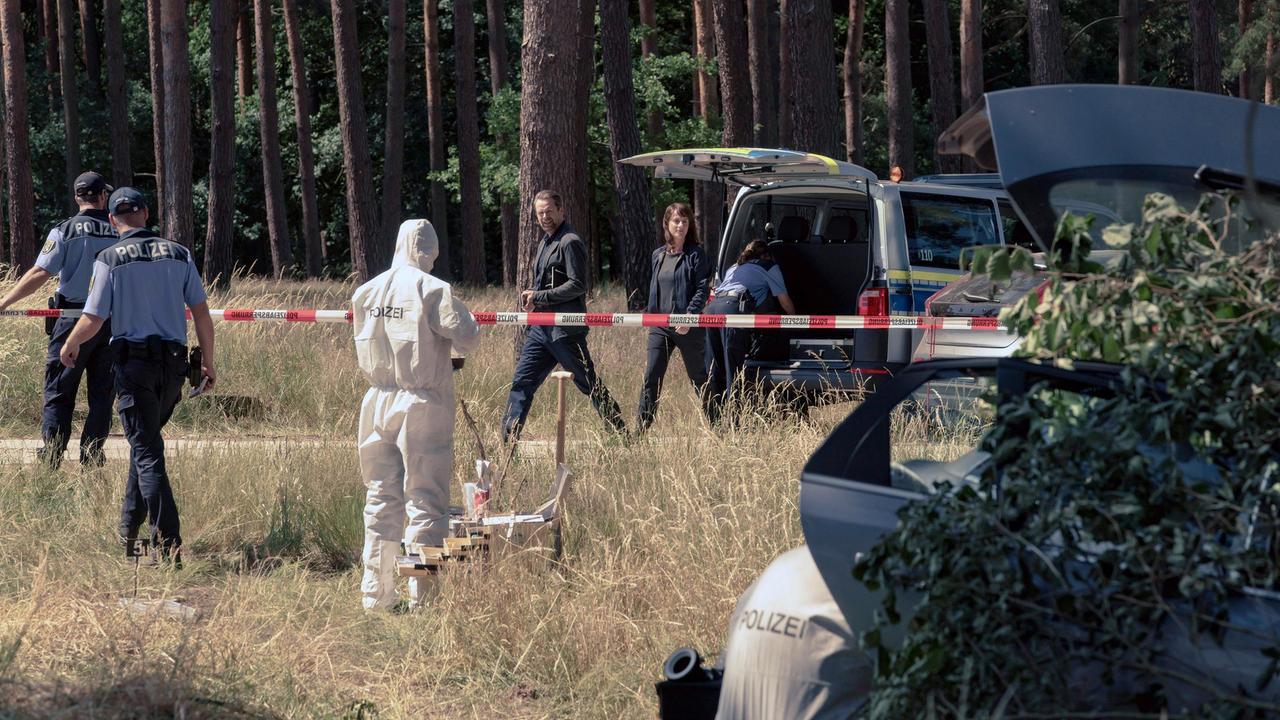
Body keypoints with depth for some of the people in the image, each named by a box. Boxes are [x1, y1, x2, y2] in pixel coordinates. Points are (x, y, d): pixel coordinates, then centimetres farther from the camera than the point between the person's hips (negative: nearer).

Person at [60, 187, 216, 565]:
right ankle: (129, 527, 28)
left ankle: (168, 544, -14)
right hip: (173, 362, 4)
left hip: (133, 360, -4)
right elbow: (201, 312, 3)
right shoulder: (179, 254, 5)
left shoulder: (110, 259, -4)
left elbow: (92, 320, -6)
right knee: (147, 440, 22)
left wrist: (70, 346, 14)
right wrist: (208, 362, 12)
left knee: (147, 452, -5)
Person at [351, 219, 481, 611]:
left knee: (381, 499, 12)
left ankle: (375, 594, 14)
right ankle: (421, 598, -2)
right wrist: (462, 314, 7)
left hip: (378, 401, 5)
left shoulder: (365, 292, 6)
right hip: (422, 403, -5)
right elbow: (467, 337, -13)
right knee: (425, 499, 0)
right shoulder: (433, 290, -11)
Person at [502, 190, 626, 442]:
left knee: (590, 384, -3)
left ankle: (621, 434, 5)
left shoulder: (570, 243, -11)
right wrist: (530, 297, 5)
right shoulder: (546, 241, 18)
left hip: (565, 331, -9)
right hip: (540, 328, 9)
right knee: (522, 382, 4)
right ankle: (509, 438, 5)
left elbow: (577, 285, -18)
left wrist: (539, 297, -16)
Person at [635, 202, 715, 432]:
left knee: (699, 378, 7)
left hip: (688, 327, -4)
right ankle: (641, 427, -4)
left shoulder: (696, 254, -4)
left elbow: (702, 290, -11)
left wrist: (689, 316, -21)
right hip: (660, 325, 4)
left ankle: (715, 424, 20)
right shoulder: (658, 255, 12)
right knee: (651, 377, -3)